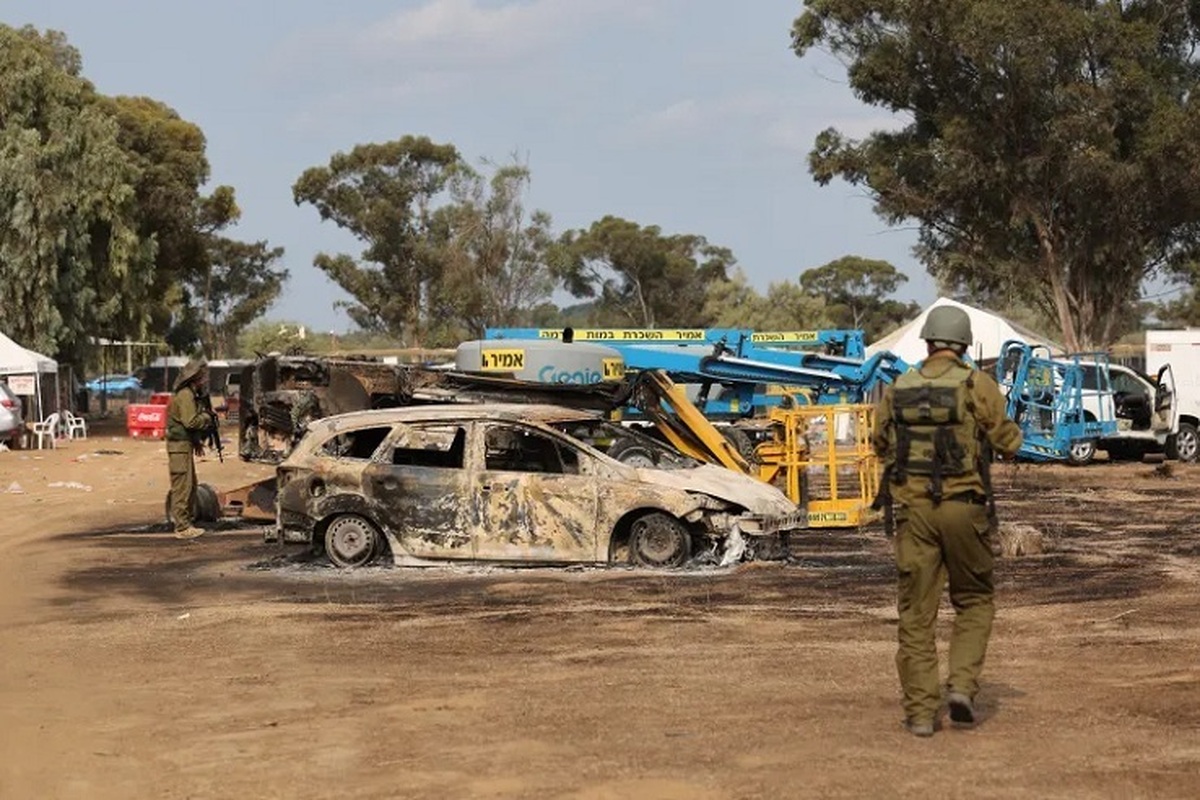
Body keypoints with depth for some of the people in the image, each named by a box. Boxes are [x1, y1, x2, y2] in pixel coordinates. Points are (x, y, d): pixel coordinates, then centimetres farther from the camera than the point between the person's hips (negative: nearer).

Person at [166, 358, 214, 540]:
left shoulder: (190, 394, 16)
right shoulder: (185, 395, -16)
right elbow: (191, 422, -25)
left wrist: (196, 441, 16)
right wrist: (206, 417, -9)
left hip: (185, 444, 10)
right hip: (180, 445, -10)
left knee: (191, 485, 16)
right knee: (182, 486, -8)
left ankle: (184, 521, 23)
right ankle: (182, 527, -6)